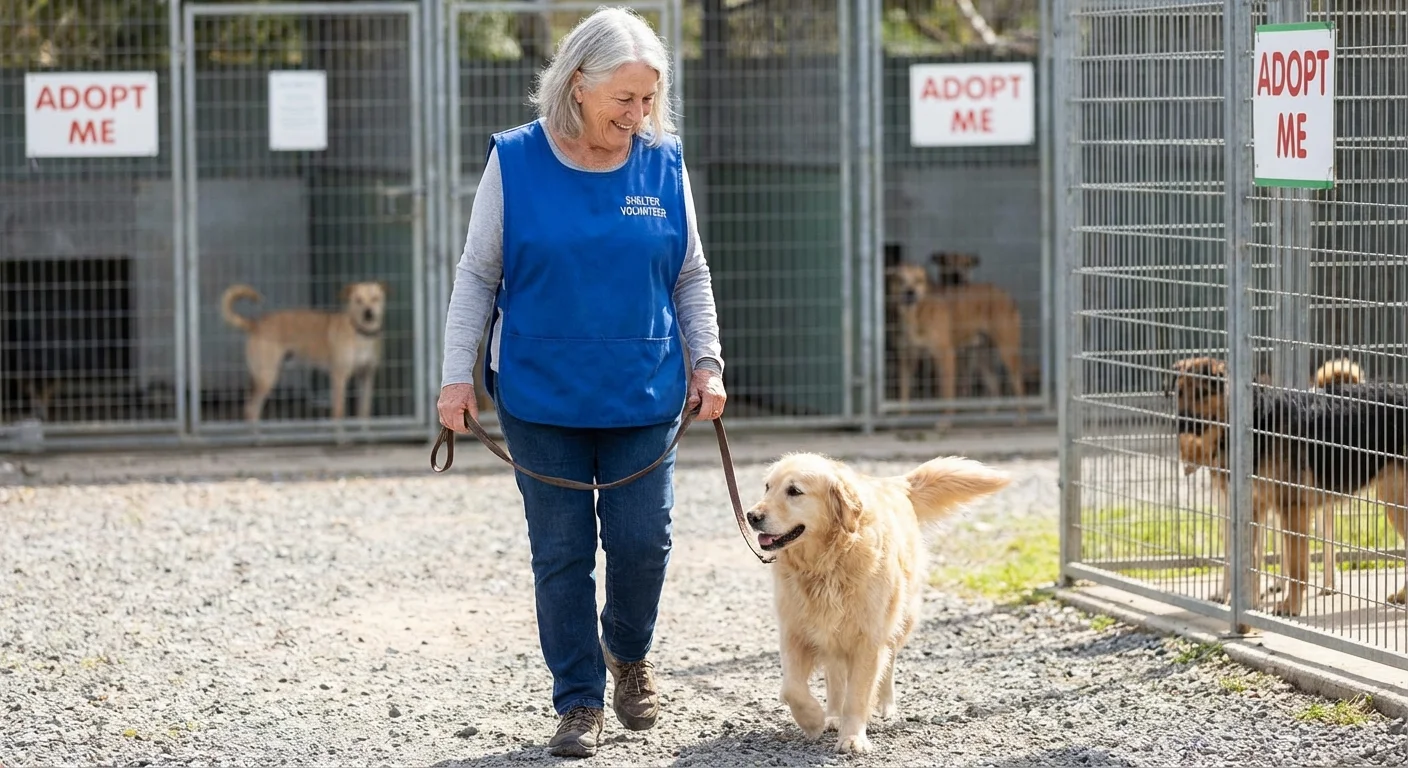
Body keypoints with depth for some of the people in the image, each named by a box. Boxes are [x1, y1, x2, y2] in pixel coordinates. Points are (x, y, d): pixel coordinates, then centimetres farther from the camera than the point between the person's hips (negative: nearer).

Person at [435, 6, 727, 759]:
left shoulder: (663, 163, 1)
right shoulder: (515, 161, -5)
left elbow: (690, 276, 10)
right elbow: (477, 274, 0)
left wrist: (706, 362, 2)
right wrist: (458, 375, -4)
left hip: (644, 396, 2)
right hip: (541, 396, -1)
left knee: (642, 541, 1)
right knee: (561, 552, 3)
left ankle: (628, 654, 30)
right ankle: (579, 700, 14)